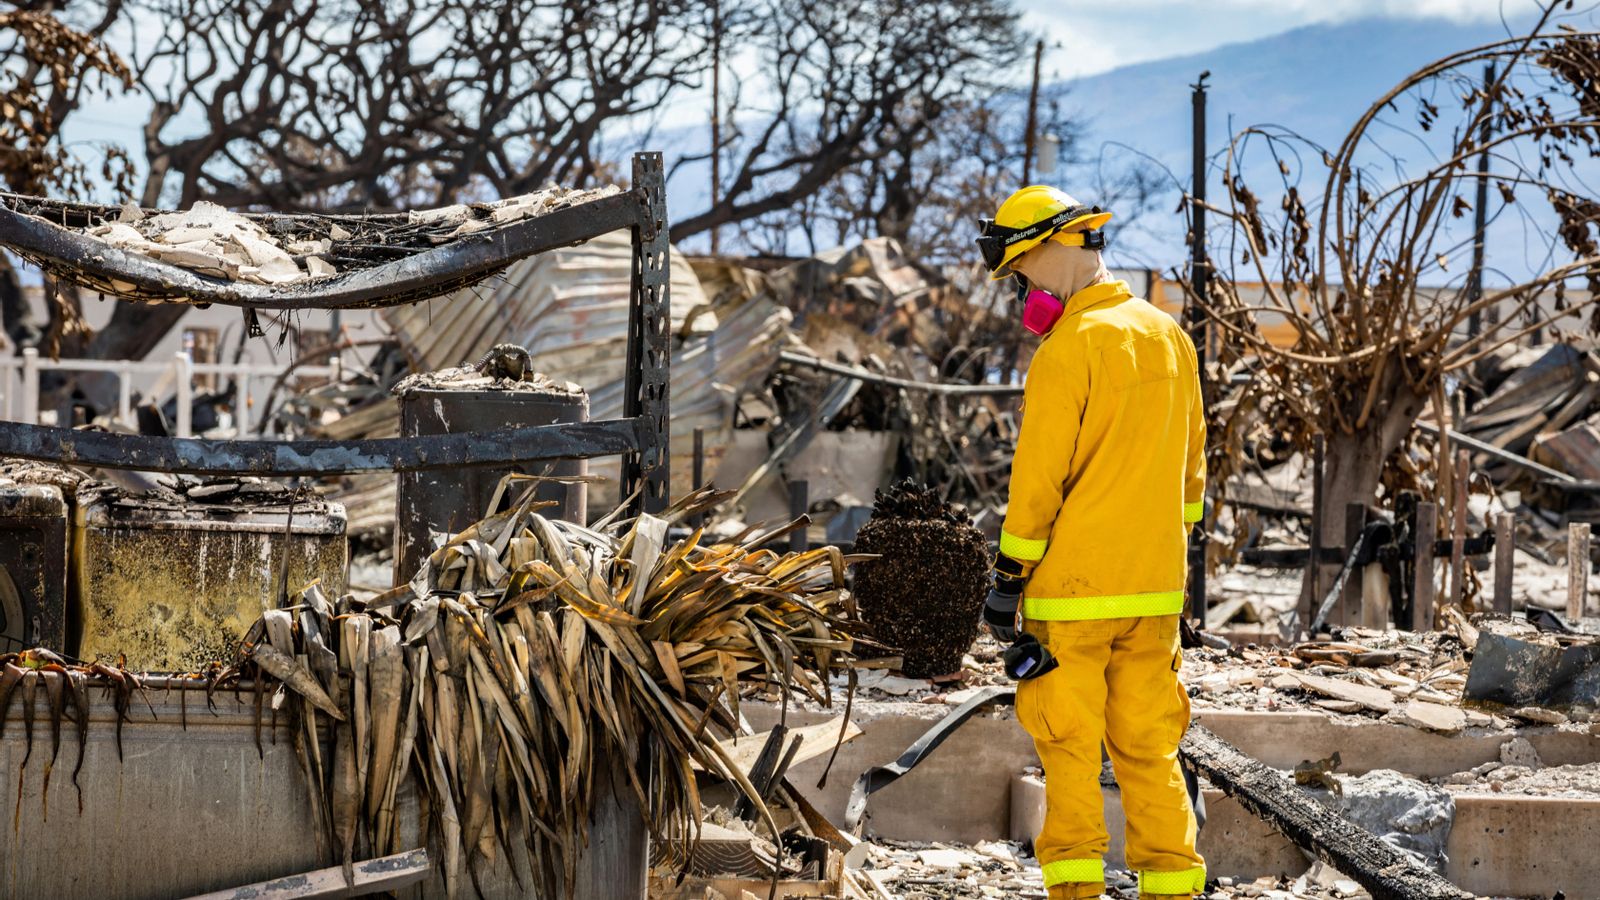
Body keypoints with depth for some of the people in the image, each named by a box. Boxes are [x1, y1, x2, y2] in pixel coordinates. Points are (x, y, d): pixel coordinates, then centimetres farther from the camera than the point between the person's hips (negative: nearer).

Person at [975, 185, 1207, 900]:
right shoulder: (1171, 339, 11)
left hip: (1073, 587, -7)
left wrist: (1008, 578, -7)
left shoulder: (1069, 348, -13)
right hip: (1156, 587, 7)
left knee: (1070, 746, 0)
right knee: (1149, 746, 10)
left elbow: (1038, 477, -13)